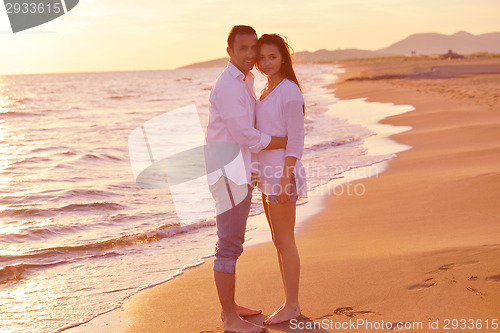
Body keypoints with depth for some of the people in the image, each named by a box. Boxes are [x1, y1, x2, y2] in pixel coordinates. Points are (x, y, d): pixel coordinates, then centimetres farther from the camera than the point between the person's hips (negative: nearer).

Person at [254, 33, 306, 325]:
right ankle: (291, 302, 23)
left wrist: (285, 181, -20)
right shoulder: (268, 90, 14)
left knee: (285, 242, -1)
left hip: (283, 173, -9)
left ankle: (292, 306, 10)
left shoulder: (289, 91, -13)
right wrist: (274, 178, 19)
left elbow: (295, 139, -17)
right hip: (269, 172, 9)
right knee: (279, 241, 13)